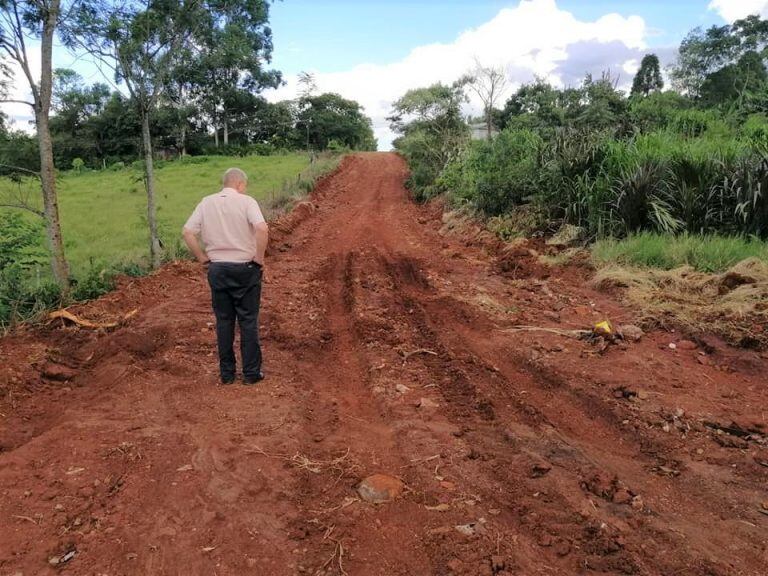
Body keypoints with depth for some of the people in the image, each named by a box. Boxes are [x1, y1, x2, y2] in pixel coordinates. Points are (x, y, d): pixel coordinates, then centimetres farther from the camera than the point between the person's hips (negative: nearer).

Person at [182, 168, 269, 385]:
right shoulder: (246, 201, -8)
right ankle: (251, 373, 12)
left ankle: (227, 373, 19)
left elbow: (188, 233, -1)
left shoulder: (206, 203, 4)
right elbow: (262, 229, -23)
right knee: (248, 321, 7)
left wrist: (203, 259, 6)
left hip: (217, 269, 3)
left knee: (224, 321, 12)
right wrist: (259, 259, -12)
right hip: (245, 269, -3)